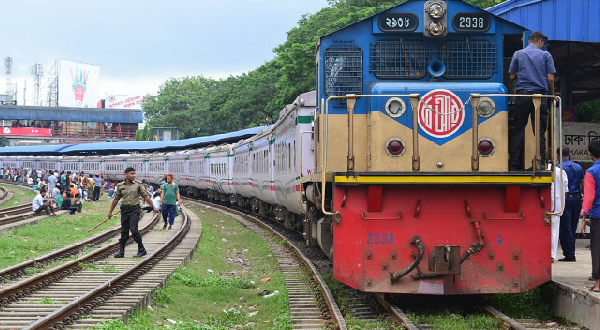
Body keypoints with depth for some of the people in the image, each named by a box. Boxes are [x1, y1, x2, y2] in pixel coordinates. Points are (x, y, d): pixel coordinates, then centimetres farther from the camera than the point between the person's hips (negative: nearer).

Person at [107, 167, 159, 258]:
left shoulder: (137, 184, 2)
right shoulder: (120, 186, 5)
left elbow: (145, 196, 6)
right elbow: (116, 199, 12)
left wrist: (153, 207, 4)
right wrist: (110, 212, 15)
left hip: (135, 209, -3)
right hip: (124, 210, 3)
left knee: (133, 229, -13)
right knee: (124, 231, 6)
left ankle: (141, 250, -3)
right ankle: (121, 251, 13)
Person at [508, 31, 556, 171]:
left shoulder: (518, 54, 8)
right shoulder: (546, 55, 5)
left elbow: (512, 76, 10)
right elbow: (550, 78, 0)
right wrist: (552, 95, 13)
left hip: (522, 94, 1)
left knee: (517, 131, 3)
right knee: (540, 132, 2)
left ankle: (514, 165, -1)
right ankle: (541, 163, -2)